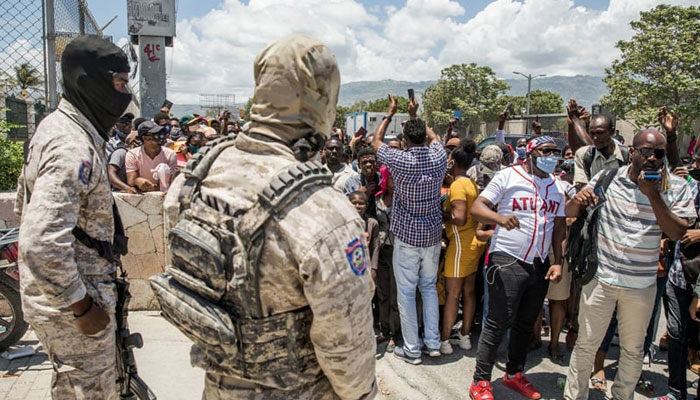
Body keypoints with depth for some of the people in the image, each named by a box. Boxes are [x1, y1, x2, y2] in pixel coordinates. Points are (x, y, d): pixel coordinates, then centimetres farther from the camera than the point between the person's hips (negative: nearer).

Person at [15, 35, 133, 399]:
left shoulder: (55, 125, 7)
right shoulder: (74, 148, -25)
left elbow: (26, 204, 19)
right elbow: (41, 246, -34)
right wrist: (82, 307, -23)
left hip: (50, 296, 10)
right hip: (71, 309, -10)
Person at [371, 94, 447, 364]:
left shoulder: (400, 161, -16)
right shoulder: (439, 158, -6)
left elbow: (376, 142, 3)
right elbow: (433, 137, 18)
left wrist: (391, 113, 11)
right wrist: (415, 115, 23)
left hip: (406, 236, -4)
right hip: (433, 234, 5)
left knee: (406, 291, 5)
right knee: (429, 287, 18)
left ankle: (412, 349, 13)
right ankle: (433, 342, 23)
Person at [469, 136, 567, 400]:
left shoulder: (557, 186, 11)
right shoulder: (507, 177, -6)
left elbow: (560, 225, 14)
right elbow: (477, 208, -12)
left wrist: (558, 262, 5)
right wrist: (500, 218, -32)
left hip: (539, 265, 6)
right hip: (507, 261, -6)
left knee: (526, 324, 16)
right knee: (498, 324, -3)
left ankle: (514, 374, 34)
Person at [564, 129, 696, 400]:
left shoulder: (676, 187, -4)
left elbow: (677, 233, -14)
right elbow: (570, 212, 0)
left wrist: (653, 194, -23)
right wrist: (578, 200, -23)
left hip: (642, 284, 1)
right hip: (601, 278, -1)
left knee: (633, 349, 17)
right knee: (586, 344, 8)